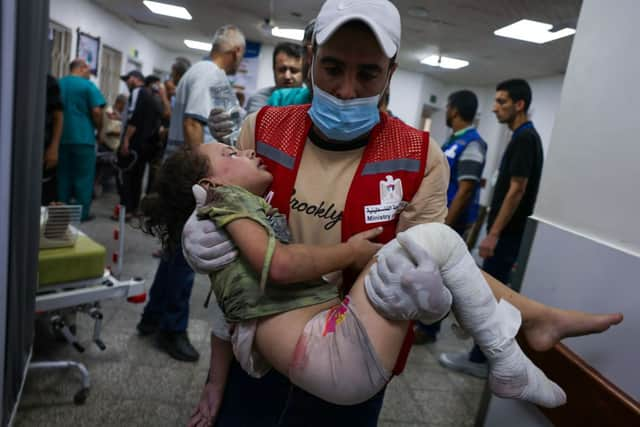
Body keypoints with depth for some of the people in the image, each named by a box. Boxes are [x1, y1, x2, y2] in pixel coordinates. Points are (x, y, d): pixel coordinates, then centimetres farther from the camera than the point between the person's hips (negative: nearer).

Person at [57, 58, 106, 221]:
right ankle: (82, 213, 2)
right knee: (83, 177, 0)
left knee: (63, 175, 11)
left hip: (62, 137, 6)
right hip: (83, 137, -6)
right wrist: (99, 130, 1)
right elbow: (96, 111, -14)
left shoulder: (58, 83, 13)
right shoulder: (88, 85, -5)